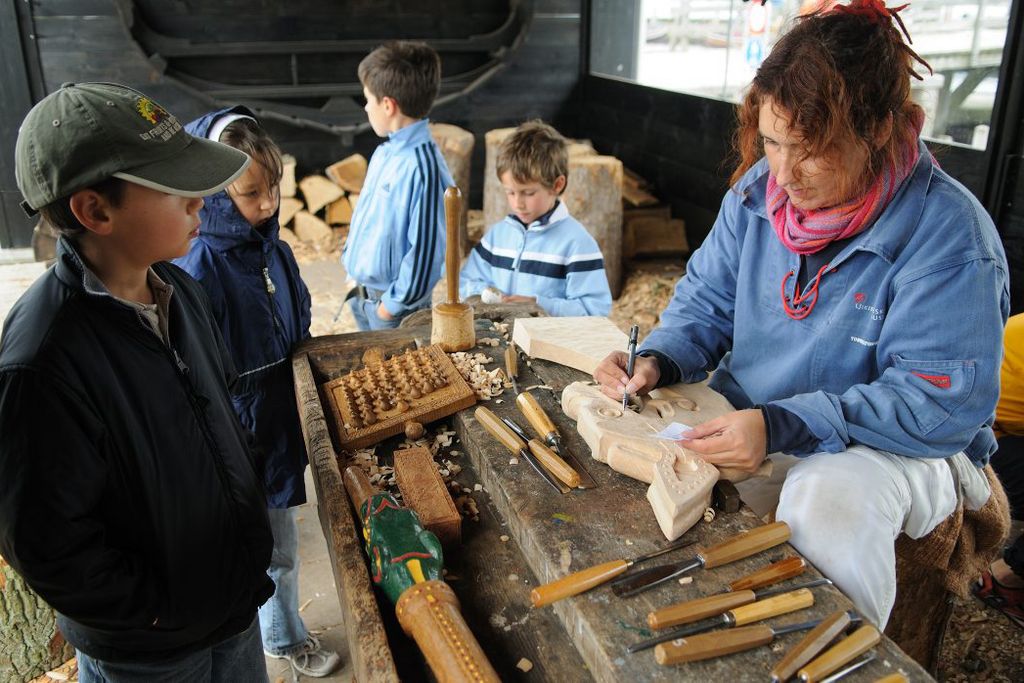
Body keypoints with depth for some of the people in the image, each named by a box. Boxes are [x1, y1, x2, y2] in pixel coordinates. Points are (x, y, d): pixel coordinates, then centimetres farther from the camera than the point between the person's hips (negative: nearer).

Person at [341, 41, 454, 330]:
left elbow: (425, 247, -23)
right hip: (361, 295, 9)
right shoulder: (385, 152, 5)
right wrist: (349, 255, 16)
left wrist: (393, 304, -17)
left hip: (393, 305, -8)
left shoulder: (424, 167, -24)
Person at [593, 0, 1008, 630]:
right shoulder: (758, 188, -3)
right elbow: (708, 300, 6)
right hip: (747, 418, 6)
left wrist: (782, 427, -35)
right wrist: (658, 360, -16)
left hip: (901, 444, -5)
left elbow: (939, 403, -24)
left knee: (829, 497, -38)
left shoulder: (949, 233, -20)